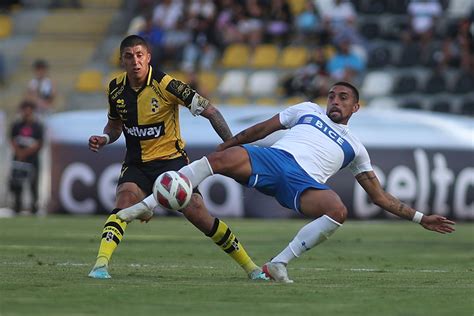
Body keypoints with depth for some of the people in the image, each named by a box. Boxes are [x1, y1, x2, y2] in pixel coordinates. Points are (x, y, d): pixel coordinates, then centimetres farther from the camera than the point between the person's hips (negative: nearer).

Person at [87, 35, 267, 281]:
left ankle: (251, 267, 3)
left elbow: (209, 111, -14)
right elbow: (115, 124, 18)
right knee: (126, 198, -28)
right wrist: (104, 139, -4)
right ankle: (101, 264, -37)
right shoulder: (116, 88, -1)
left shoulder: (165, 85, -16)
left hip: (171, 158, -3)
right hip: (136, 163, 3)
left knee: (198, 213, -13)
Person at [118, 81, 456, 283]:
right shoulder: (308, 111, 30)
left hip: (303, 184, 1)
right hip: (272, 159, -1)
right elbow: (261, 129, 30)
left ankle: (278, 264, -26)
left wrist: (419, 217, 21)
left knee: (338, 210, -34)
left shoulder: (355, 149, 30)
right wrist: (225, 145, 23)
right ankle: (146, 204, -31)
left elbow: (380, 196, 29)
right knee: (223, 158, -32)